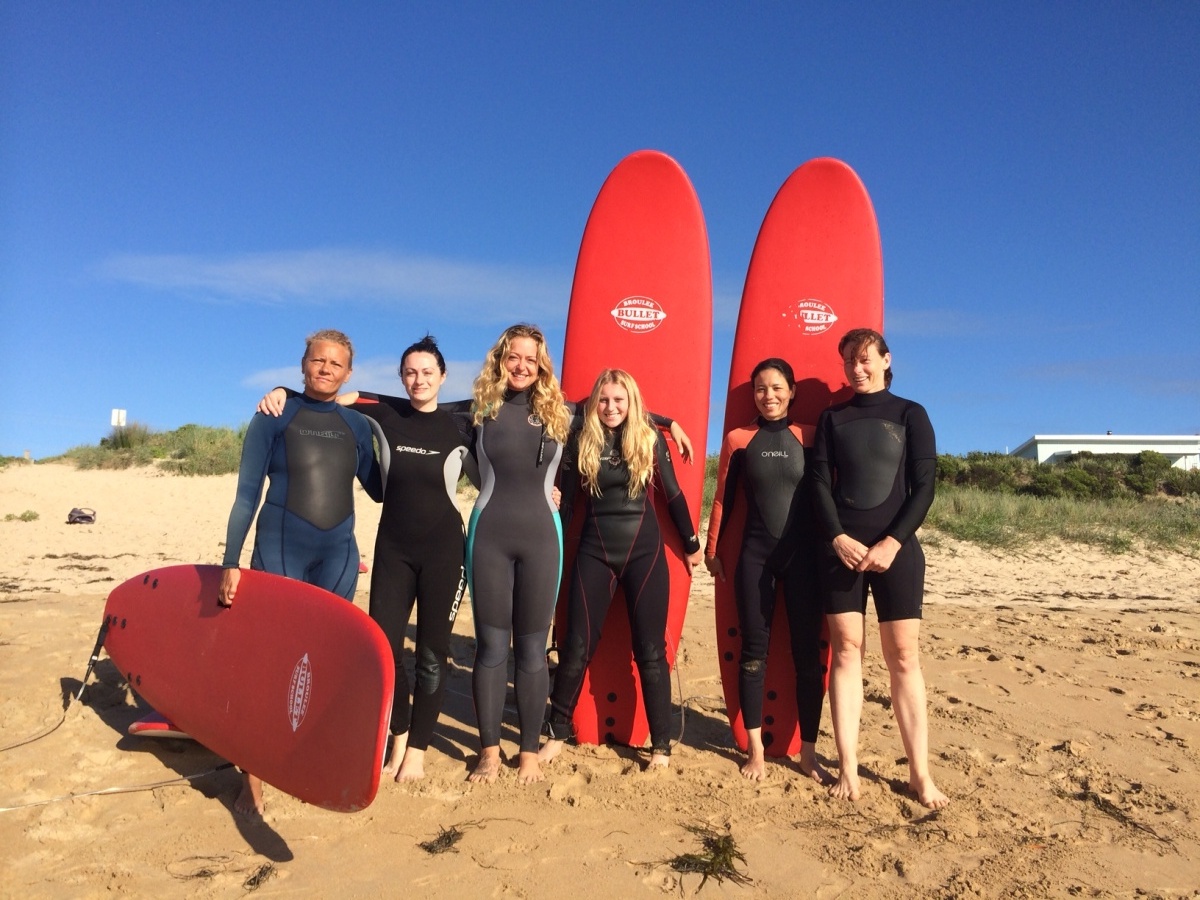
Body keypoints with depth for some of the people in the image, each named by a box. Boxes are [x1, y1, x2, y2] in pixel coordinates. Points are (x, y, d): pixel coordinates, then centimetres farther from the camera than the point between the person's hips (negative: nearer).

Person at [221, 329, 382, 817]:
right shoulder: (274, 418, 0)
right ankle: (252, 776, 9)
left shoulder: (356, 426, 9)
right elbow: (247, 494, -3)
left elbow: (378, 489, 16)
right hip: (281, 550, -3)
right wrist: (230, 562, -8)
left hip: (339, 553, 3)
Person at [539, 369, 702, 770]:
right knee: (577, 646, 3)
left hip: (645, 550, 0)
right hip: (594, 551, 1)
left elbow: (673, 494, 6)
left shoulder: (651, 439, -1)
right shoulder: (581, 441, 1)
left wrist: (691, 544, 10)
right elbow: (566, 500, 5)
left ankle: (661, 746, 15)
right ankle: (556, 733, 21)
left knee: (650, 651, 4)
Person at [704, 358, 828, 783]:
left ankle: (808, 751, 16)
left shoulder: (808, 437, 2)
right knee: (754, 649, 5)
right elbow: (723, 499, 6)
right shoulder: (738, 439, 2)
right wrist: (712, 549, 7)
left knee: (808, 652, 3)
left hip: (803, 554, 0)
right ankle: (756, 749, 17)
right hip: (755, 554, 0)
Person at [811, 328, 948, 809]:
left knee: (904, 656, 0)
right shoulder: (833, 418, 11)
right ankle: (848, 769, 7)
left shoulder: (910, 414, 7)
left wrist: (893, 542, -12)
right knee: (846, 650, 1)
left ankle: (919, 772, 8)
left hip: (895, 549, -1)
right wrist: (838, 537, -10)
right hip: (842, 548, 1)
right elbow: (819, 482, 4)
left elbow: (924, 486, 0)